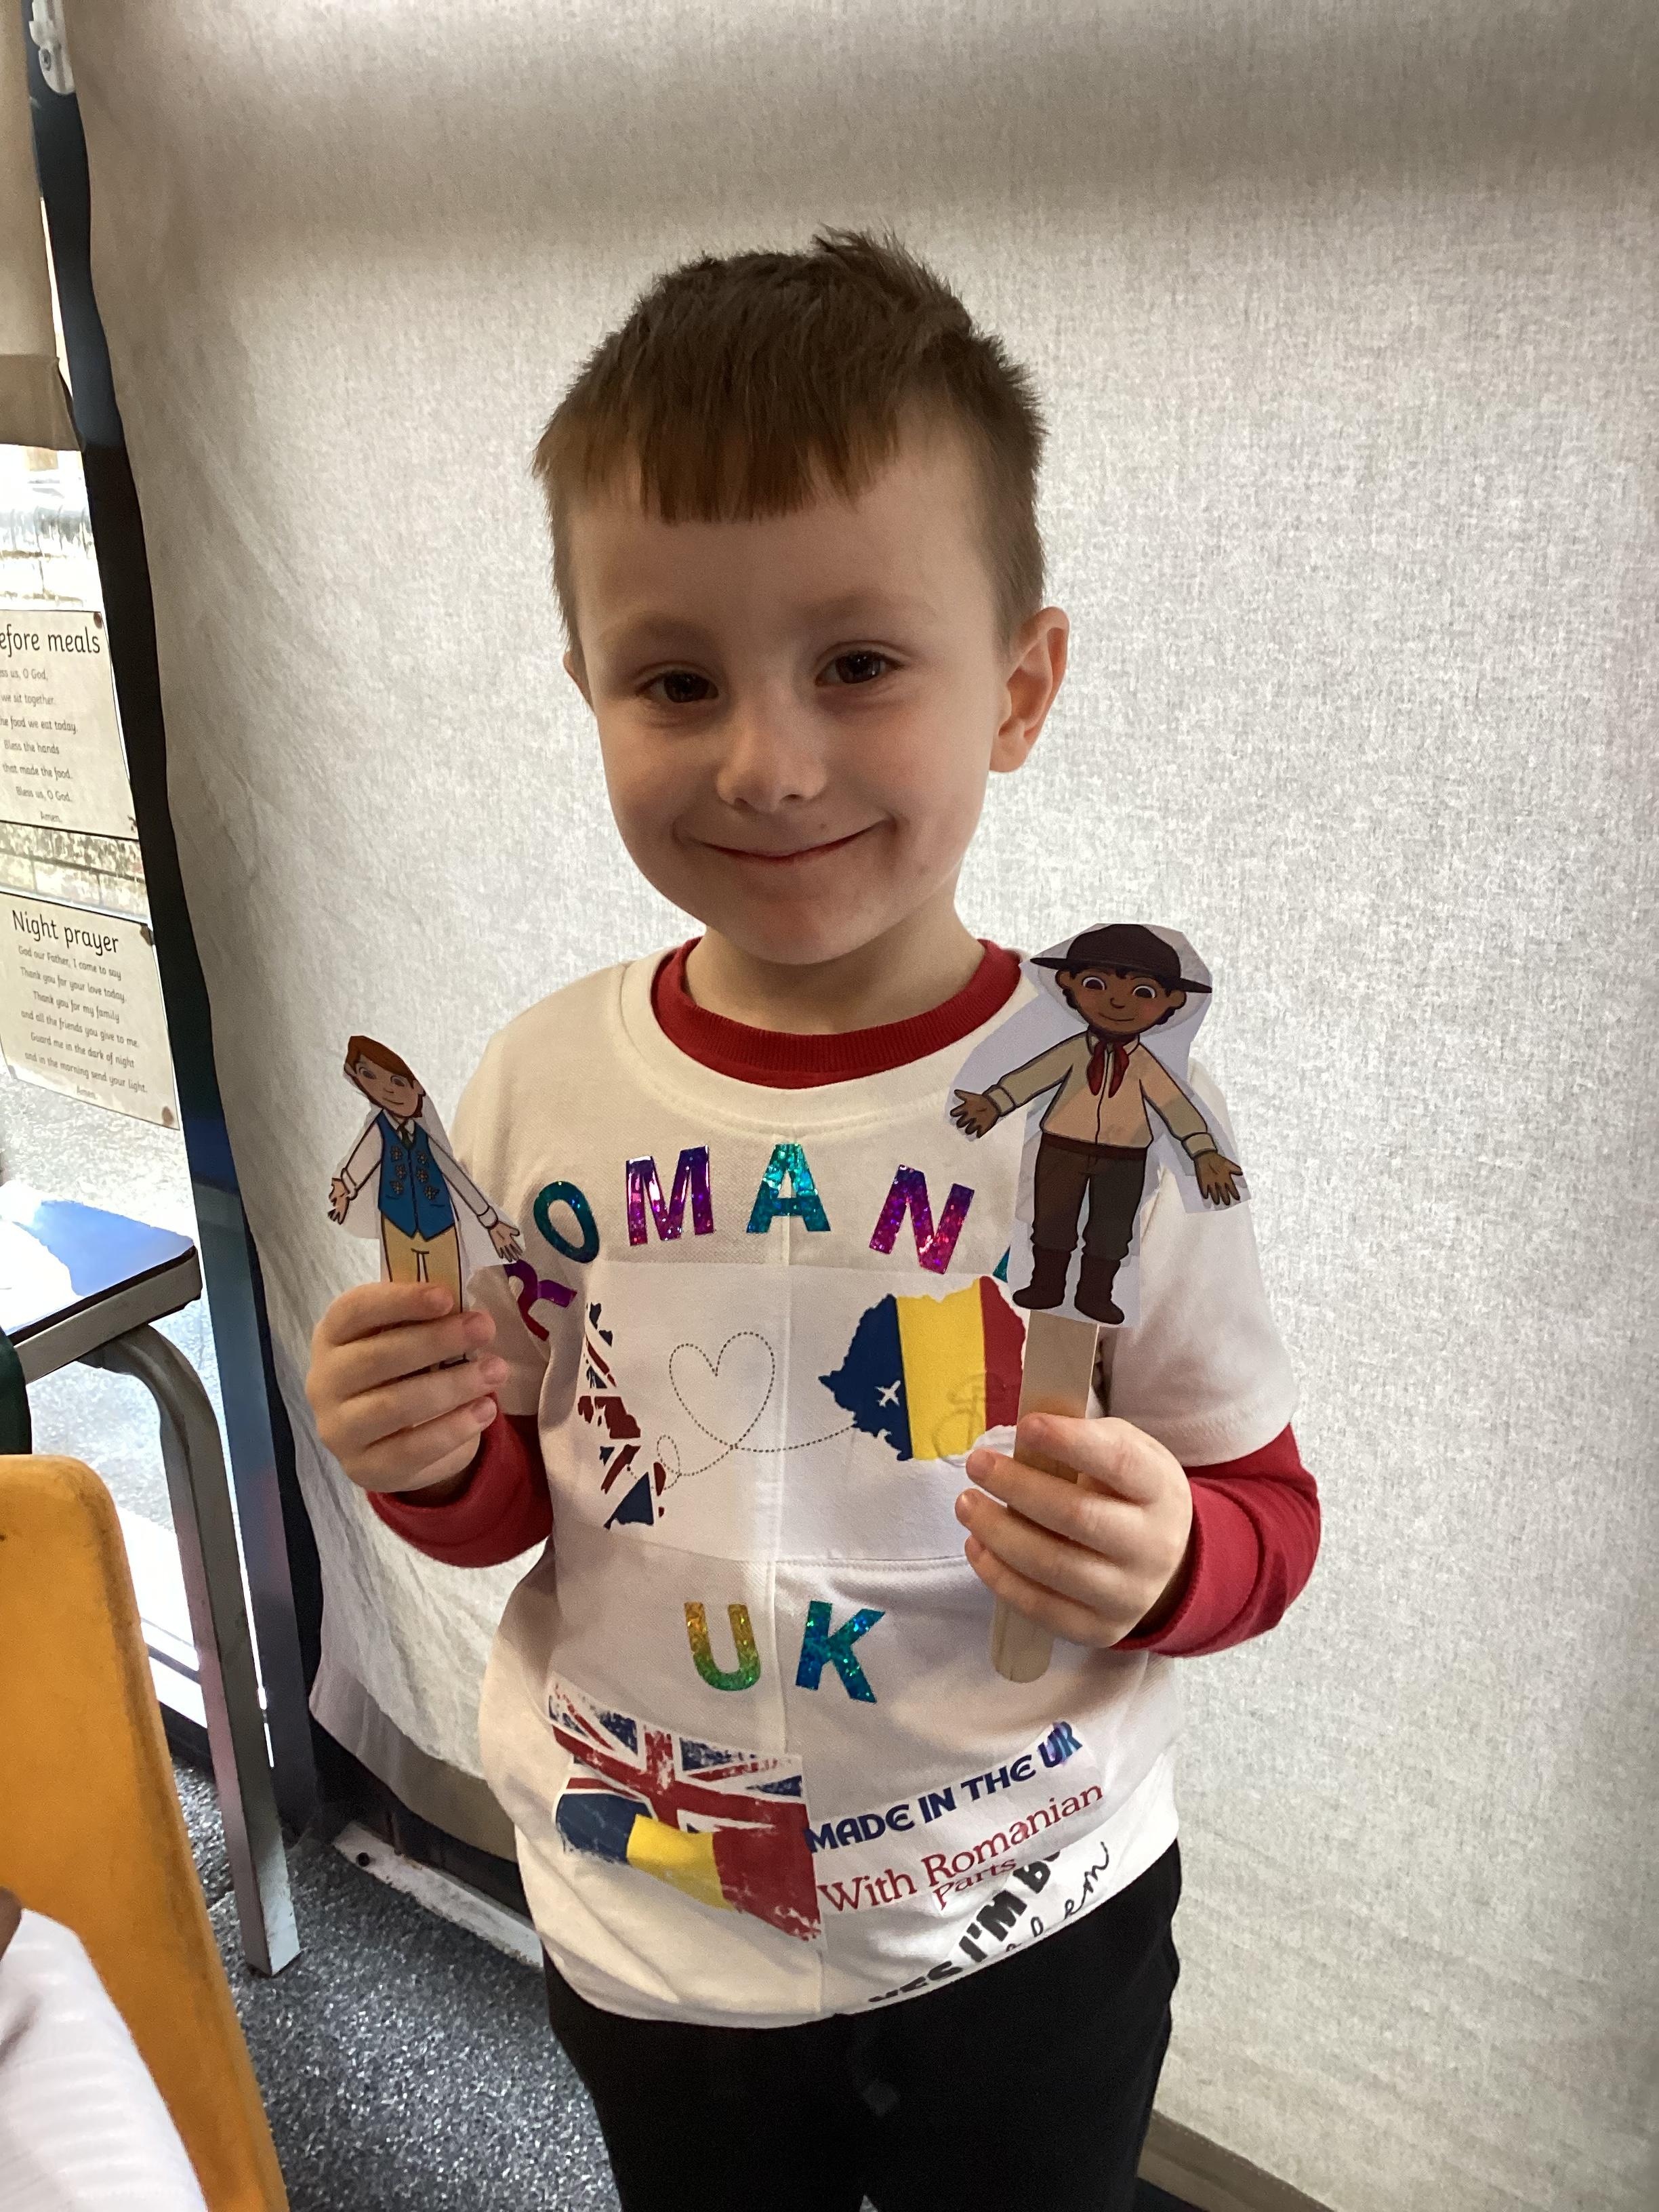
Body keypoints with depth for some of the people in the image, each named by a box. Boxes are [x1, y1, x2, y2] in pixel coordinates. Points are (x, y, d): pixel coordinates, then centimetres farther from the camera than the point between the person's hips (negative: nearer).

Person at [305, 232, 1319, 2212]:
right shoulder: (544, 1087, -13)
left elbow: (1264, 1510, -9)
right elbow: (512, 1502, 0)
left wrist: (1162, 1561, -30)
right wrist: (437, 1463, -21)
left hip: (1024, 1939, -1)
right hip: (645, 1940, 2)